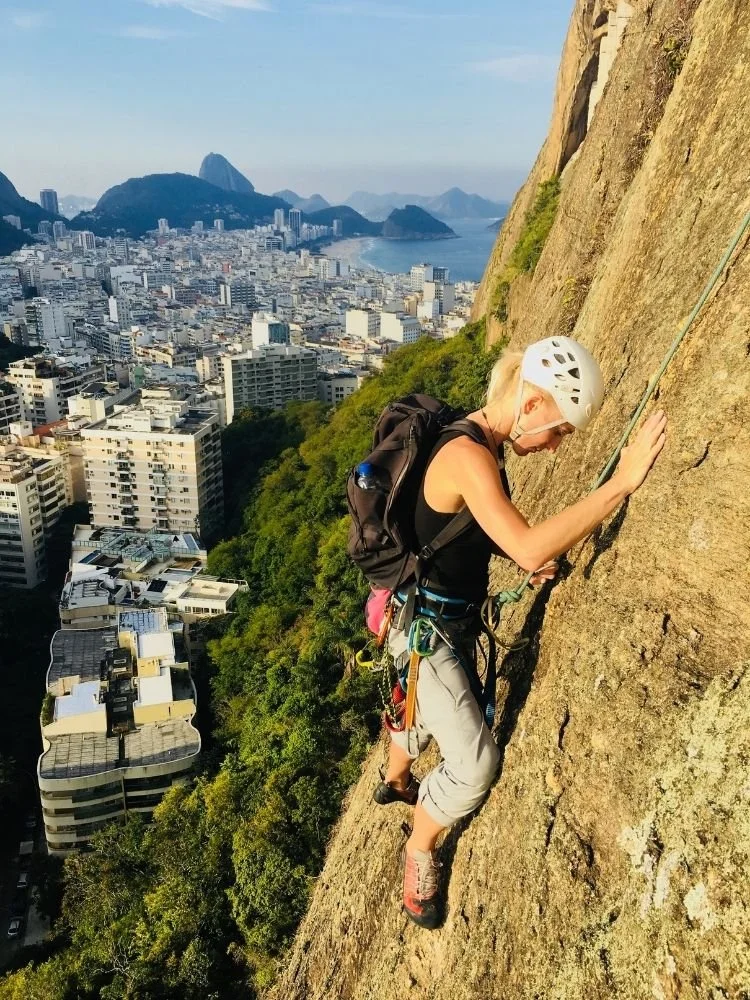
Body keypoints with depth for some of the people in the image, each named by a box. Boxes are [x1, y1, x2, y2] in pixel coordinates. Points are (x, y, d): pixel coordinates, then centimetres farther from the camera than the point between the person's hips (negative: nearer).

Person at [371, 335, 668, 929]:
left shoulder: (481, 447, 1)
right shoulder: (466, 454, -29)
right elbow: (529, 547, -39)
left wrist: (530, 560, -1)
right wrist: (621, 483, -36)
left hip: (452, 618, 10)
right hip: (426, 627, -10)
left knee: (422, 711, 31)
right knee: (475, 762, -6)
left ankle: (394, 782, 60)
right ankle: (420, 854, 21)